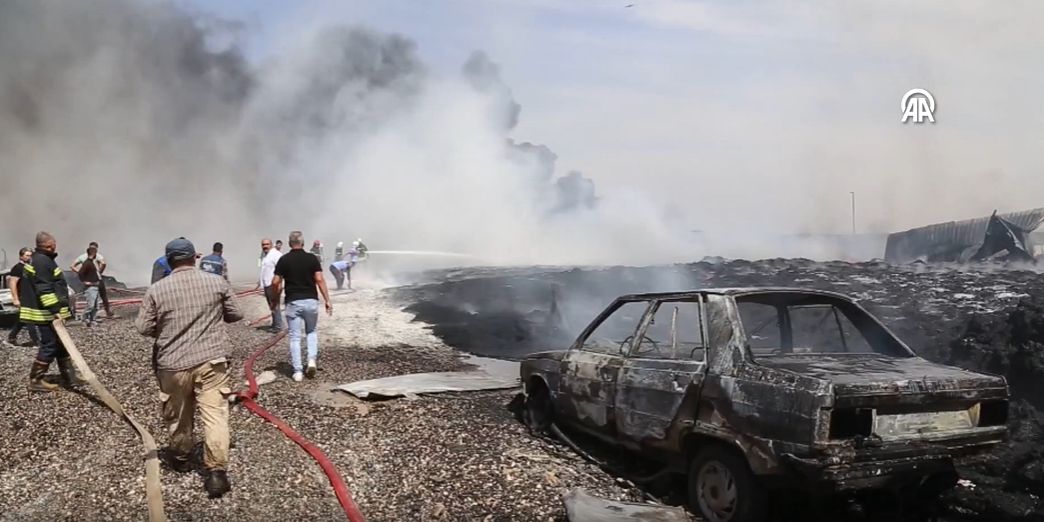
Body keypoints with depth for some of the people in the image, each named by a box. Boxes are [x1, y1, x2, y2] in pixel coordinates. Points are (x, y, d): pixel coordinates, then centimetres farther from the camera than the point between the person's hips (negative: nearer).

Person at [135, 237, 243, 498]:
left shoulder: (157, 289, -4)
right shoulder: (218, 282, -2)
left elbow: (143, 328, -2)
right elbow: (236, 314, 6)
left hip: (174, 363, 1)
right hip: (212, 360, 0)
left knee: (178, 415, 19)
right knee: (215, 414, -1)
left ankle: (180, 457, 39)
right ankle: (216, 471, -8)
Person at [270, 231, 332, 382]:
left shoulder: (284, 260, -1)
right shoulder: (312, 258, 0)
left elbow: (276, 282, -3)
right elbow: (320, 280, -8)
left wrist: (275, 301, 12)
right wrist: (328, 301, -5)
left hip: (293, 302, -1)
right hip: (311, 300, 1)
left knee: (295, 337, 4)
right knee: (311, 332, 20)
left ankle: (298, 371, 2)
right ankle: (312, 359, 0)